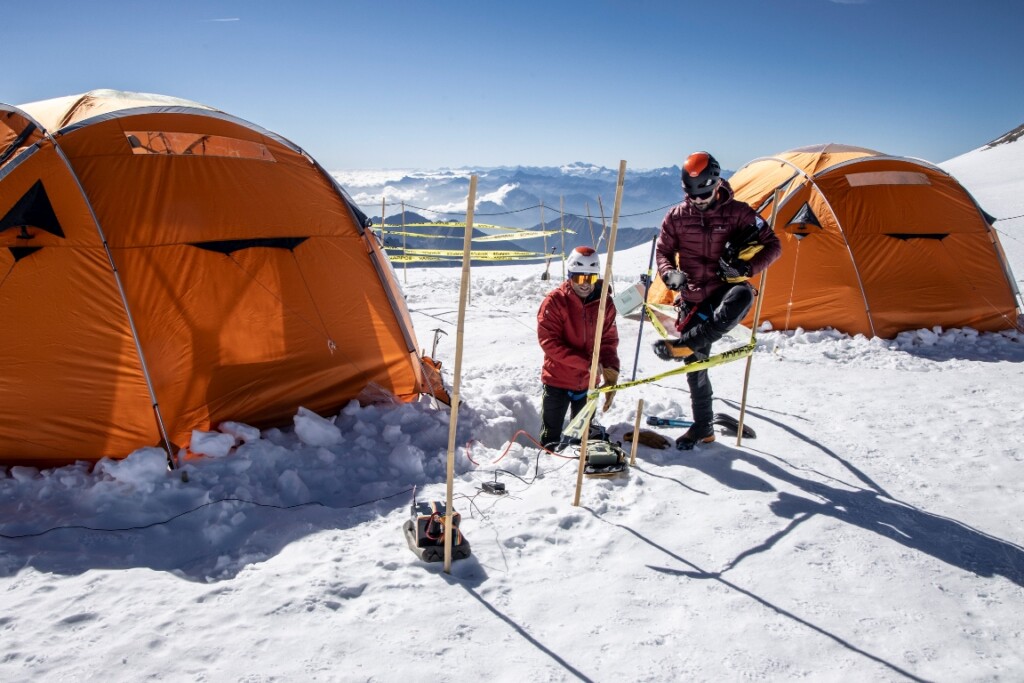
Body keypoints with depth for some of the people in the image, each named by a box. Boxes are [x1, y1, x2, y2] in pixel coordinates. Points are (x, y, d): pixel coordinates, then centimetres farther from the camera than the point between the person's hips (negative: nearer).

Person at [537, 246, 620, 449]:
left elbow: (609, 340, 3)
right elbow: (549, 342, -18)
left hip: (588, 382, 4)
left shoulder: (605, 303, -2)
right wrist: (587, 363, -24)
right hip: (557, 380, -3)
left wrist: (610, 370, -15)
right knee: (552, 438, 8)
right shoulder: (555, 301, -14)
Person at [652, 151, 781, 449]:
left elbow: (772, 245, 0)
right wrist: (671, 274, -14)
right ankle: (703, 427, 25)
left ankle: (684, 345, -38)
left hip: (726, 291, -2)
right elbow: (663, 253, 9)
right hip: (693, 298, 2)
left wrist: (746, 267, -19)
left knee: (742, 295, -41)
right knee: (695, 366, 6)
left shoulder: (737, 212, -4)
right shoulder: (676, 217, 2)